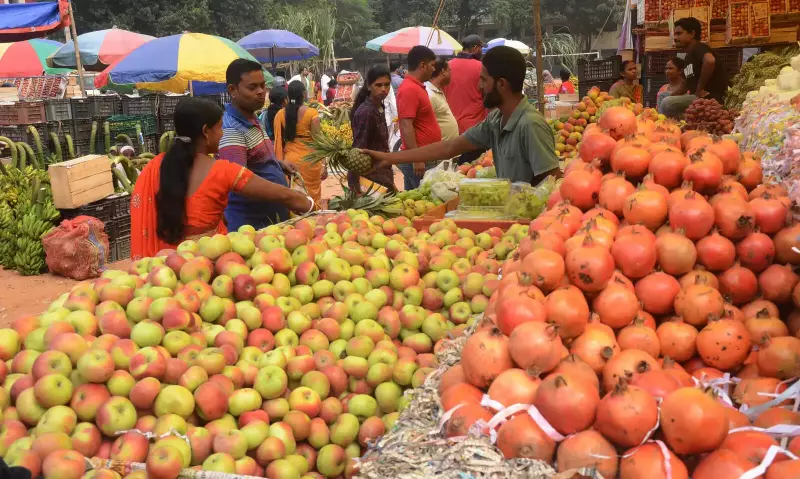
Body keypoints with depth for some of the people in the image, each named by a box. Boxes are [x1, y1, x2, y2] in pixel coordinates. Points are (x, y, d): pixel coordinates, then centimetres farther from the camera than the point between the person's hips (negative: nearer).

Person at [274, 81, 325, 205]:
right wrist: (323, 164, -6)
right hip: (309, 161, -3)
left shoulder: (280, 114, -1)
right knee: (312, 195, 9)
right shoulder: (312, 113, -10)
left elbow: (278, 141, 4)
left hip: (289, 160, 3)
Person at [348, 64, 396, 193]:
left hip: (381, 173, 9)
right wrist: (356, 186, -20)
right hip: (369, 174, -9)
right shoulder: (366, 112, -18)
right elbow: (359, 149, -19)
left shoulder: (379, 108, 8)